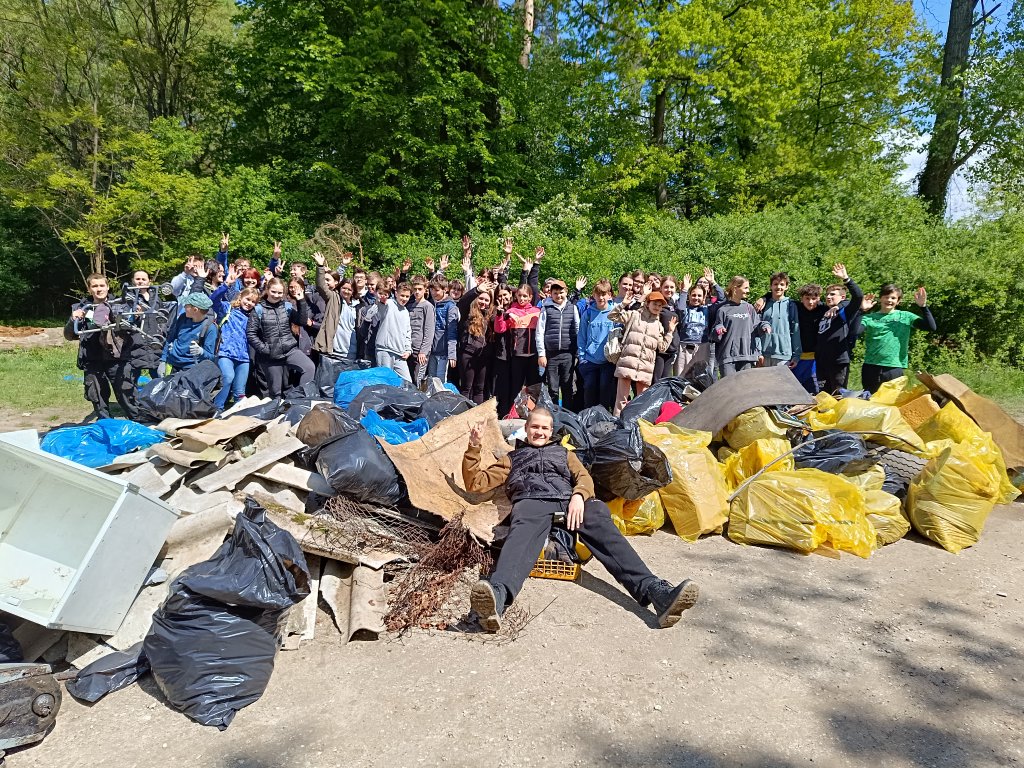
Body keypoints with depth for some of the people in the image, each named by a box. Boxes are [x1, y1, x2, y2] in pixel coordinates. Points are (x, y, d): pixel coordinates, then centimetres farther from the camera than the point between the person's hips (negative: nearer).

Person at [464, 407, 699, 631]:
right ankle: (497, 595, -69)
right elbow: (476, 483, 26)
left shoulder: (564, 453, 38)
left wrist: (578, 495, -8)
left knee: (604, 530, -31)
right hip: (531, 502, -2)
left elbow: (584, 477, 18)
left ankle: (653, 590, -51)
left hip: (569, 502, 2)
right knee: (522, 534, -39)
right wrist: (474, 446, 13)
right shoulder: (512, 458, 35)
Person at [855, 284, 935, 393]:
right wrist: (862, 310, -14)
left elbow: (931, 327, -1)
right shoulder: (869, 318, 6)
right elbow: (854, 331, -11)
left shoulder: (905, 317, 8)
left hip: (895, 367, 0)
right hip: (871, 367, 1)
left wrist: (923, 306, -9)